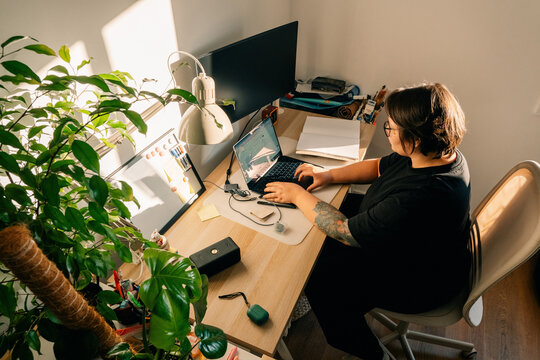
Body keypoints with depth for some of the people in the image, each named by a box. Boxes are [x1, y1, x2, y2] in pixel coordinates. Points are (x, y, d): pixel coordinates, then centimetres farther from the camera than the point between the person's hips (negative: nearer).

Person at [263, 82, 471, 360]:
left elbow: (345, 232, -32)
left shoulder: (418, 201, -42)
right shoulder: (440, 153, -12)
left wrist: (298, 195, -21)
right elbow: (379, 167, 4)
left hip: (416, 284, -9)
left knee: (319, 275, -3)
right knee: (340, 204, 12)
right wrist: (329, 175, -5)